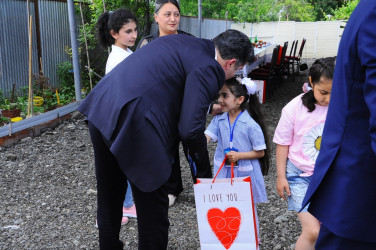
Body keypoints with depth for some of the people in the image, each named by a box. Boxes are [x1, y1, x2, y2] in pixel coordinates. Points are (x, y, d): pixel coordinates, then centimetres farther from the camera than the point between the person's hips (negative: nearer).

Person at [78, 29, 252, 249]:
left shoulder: (184, 42, 16)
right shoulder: (207, 69, -10)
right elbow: (190, 129, -18)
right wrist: (205, 174, -2)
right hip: (132, 124, -10)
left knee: (109, 198, 26)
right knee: (153, 206, 10)